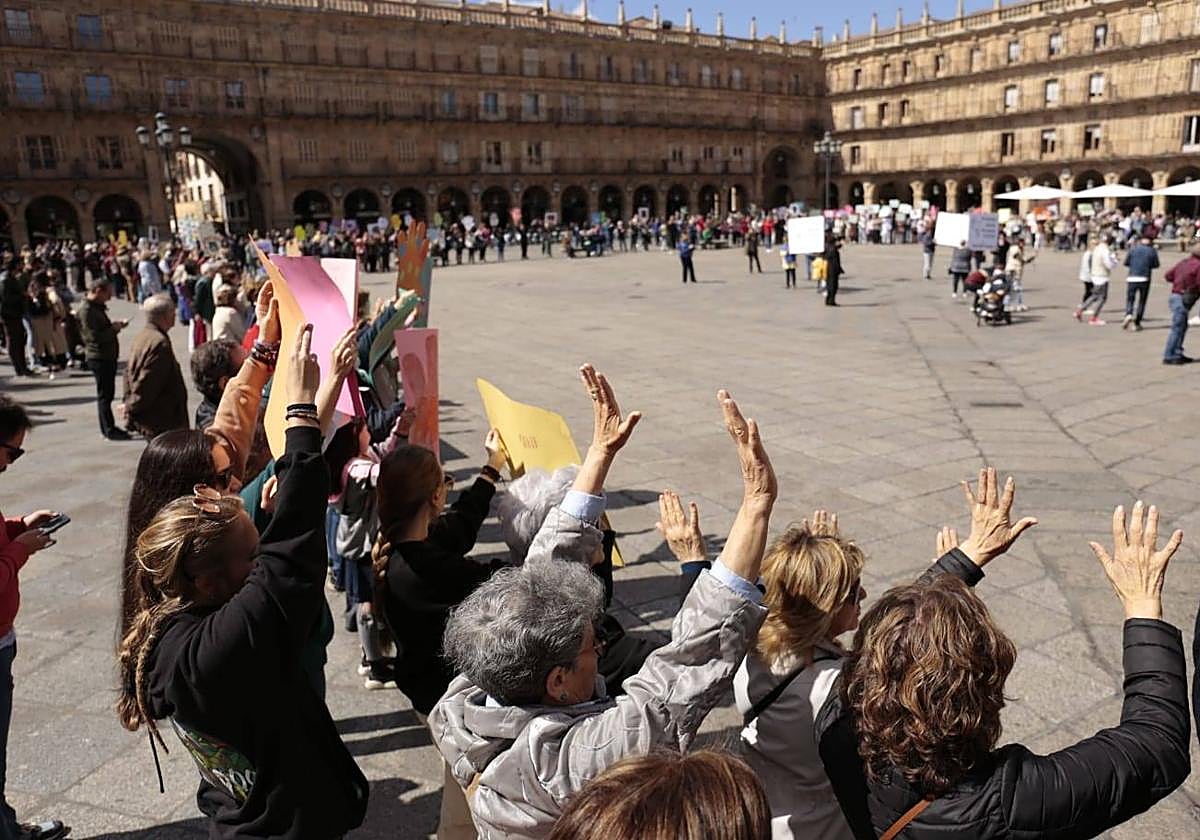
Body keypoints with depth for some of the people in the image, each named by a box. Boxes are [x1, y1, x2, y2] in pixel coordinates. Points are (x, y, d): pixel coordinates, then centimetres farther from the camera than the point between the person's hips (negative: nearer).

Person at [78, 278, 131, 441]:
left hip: (108, 356, 10)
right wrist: (114, 328, -13)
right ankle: (109, 430, 2)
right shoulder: (86, 311, -17)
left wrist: (116, 325, 5)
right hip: (99, 358, -10)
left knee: (107, 393, 15)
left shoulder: (97, 307, 15)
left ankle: (108, 427, 23)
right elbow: (95, 337, -23)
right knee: (105, 394, -4)